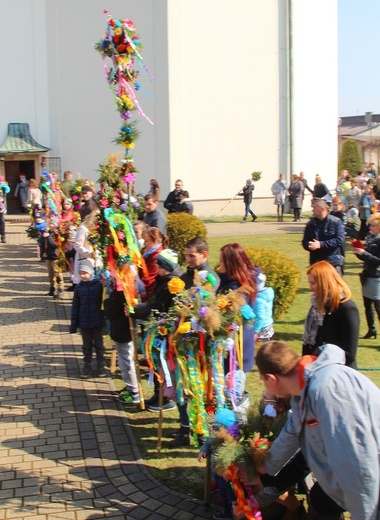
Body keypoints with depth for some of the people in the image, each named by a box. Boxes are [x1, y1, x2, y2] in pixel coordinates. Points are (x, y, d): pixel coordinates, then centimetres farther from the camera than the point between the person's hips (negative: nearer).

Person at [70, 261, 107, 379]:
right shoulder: (79, 288, -1)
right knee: (87, 346, 13)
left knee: (98, 345, 11)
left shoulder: (99, 285, -8)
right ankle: (87, 367, 24)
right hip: (84, 323, 2)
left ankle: (101, 366, 23)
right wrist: (73, 324, 1)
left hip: (97, 322, -2)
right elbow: (75, 307, 2)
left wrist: (106, 318, -8)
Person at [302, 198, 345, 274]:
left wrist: (320, 244, -20)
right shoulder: (311, 224, 6)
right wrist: (309, 245, -15)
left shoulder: (336, 222, -6)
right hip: (316, 262, 4)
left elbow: (339, 240, -14)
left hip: (334, 263, -4)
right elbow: (305, 242, 11)